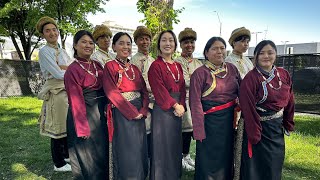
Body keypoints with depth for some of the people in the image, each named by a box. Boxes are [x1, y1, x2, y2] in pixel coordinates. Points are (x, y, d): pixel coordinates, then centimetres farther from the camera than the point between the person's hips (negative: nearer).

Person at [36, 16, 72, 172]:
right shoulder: (44, 51, -7)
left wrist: (63, 67, -14)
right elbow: (58, 74, -17)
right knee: (58, 126, 2)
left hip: (68, 91, 7)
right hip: (55, 93, -7)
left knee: (68, 124, 14)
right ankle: (59, 163, 16)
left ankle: (67, 154, 32)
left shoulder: (62, 51, 15)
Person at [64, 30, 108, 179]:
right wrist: (83, 128, -16)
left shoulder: (97, 65, 6)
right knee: (88, 156, 8)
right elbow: (76, 101, -16)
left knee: (103, 151, 19)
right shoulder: (72, 70, -13)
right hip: (85, 114, -7)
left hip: (101, 113, 7)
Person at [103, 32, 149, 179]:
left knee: (139, 150, 14)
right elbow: (112, 93, -14)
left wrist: (143, 111, -9)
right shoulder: (110, 66, -5)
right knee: (125, 152, 4)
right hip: (121, 114, -5)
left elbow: (144, 91, 7)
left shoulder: (135, 69, 13)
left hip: (139, 114, 6)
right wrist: (132, 112, -16)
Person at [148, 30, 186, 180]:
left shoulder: (178, 66, 13)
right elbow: (159, 90, -14)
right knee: (163, 147, 2)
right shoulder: (155, 65, -7)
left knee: (176, 146, 15)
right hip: (163, 110, -7)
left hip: (177, 110, 7)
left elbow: (182, 88, 9)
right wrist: (175, 105, -14)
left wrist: (181, 105, -6)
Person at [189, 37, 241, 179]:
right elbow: (195, 103, -14)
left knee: (227, 158, 20)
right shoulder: (199, 73, -11)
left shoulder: (232, 68, 4)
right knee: (209, 161, 10)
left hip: (230, 120, 5)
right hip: (210, 121, -5)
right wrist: (199, 132, -16)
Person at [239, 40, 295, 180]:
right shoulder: (250, 79, -17)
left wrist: (288, 125, 10)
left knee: (275, 167, 21)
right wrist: (254, 135, -17)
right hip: (260, 128, -6)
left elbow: (289, 102, 9)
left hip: (278, 129, 6)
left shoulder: (284, 75, 1)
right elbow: (248, 109, -18)